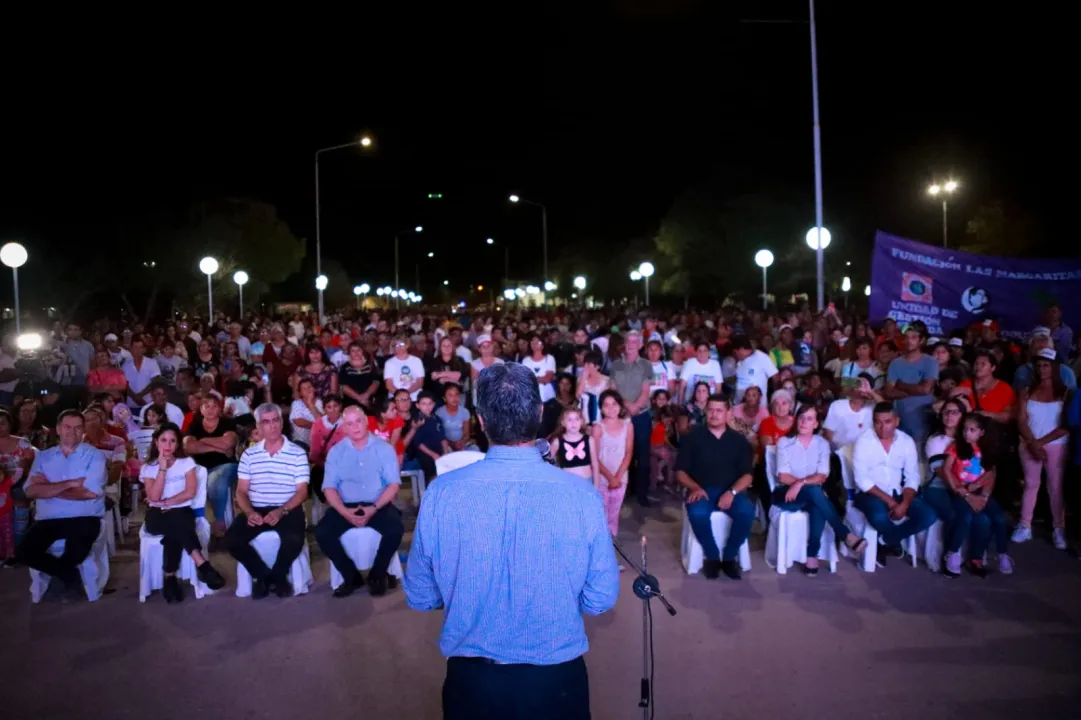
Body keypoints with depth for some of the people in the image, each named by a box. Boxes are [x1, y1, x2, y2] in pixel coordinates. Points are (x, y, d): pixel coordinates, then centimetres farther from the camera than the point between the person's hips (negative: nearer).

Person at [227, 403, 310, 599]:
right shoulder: (249, 454, 10)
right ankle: (263, 575, 0)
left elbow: (302, 492, -3)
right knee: (232, 538, -24)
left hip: (288, 510, -3)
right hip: (256, 510, 3)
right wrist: (249, 512, -14)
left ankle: (277, 575, 1)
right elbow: (241, 491, 8)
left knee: (294, 539, -32)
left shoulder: (297, 453, 0)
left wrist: (281, 511, -20)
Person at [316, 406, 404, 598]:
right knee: (322, 532, -23)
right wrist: (344, 512, -18)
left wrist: (374, 508, -19)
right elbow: (329, 487, 0)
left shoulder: (384, 448, 2)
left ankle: (377, 574, -3)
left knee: (395, 529, -30)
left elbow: (393, 484, -4)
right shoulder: (336, 451, 7)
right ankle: (351, 576, -3)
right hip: (346, 506, 2)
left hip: (378, 505, -1)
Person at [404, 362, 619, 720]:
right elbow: (601, 599, -7)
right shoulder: (581, 495, -18)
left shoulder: (440, 493, -16)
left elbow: (419, 597, -3)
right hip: (556, 678, 0)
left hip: (470, 678, 1)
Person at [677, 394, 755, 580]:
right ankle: (712, 556, -7)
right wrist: (695, 487, -15)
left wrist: (732, 492, -16)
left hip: (731, 491, 2)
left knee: (747, 512, -30)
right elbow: (680, 471, 4)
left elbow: (747, 475, 4)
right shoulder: (692, 437, 4)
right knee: (697, 513, -35)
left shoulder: (739, 440, 9)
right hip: (701, 490, -1)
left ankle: (729, 556, -6)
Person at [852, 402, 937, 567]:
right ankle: (893, 541, 1)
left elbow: (912, 478, -1)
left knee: (929, 516, -18)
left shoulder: (907, 441, 1)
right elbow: (862, 480, -14)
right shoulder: (864, 441, -10)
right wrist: (889, 501, -19)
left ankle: (886, 541, 3)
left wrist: (904, 503, -18)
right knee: (879, 517, -36)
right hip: (870, 493, -4)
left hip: (897, 493, 4)